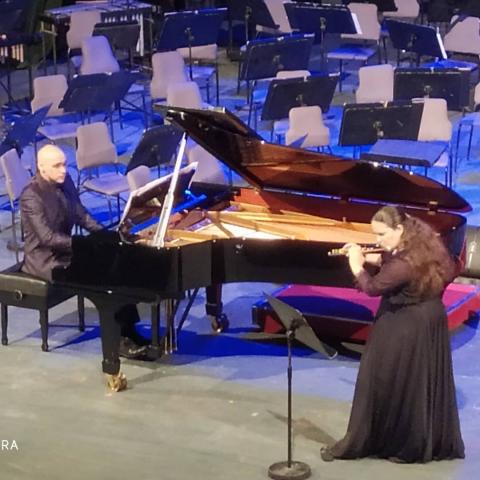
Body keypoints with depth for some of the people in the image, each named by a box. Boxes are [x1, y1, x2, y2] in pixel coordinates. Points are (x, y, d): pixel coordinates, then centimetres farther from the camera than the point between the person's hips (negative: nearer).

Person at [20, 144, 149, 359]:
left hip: (65, 250, 8)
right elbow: (48, 237, -28)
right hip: (45, 259, -8)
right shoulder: (31, 196, -22)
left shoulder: (64, 182, 2)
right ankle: (118, 339, -12)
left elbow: (81, 216, 13)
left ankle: (128, 330, -5)